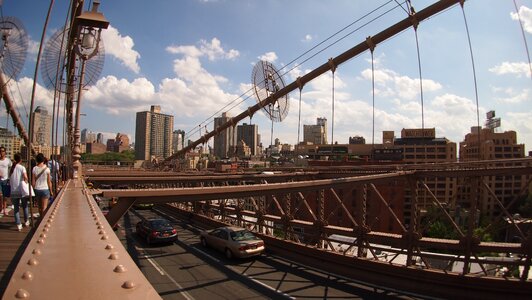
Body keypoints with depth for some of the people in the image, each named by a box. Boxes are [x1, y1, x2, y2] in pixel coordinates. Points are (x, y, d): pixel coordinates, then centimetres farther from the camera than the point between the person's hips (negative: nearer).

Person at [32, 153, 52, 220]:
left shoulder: (34, 169, -4)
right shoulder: (46, 169, -9)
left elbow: (33, 181, -2)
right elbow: (49, 182, -4)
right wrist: (51, 191, 6)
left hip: (37, 189, 3)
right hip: (45, 189, -3)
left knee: (39, 207, 18)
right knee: (44, 207, 2)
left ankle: (41, 219, 33)